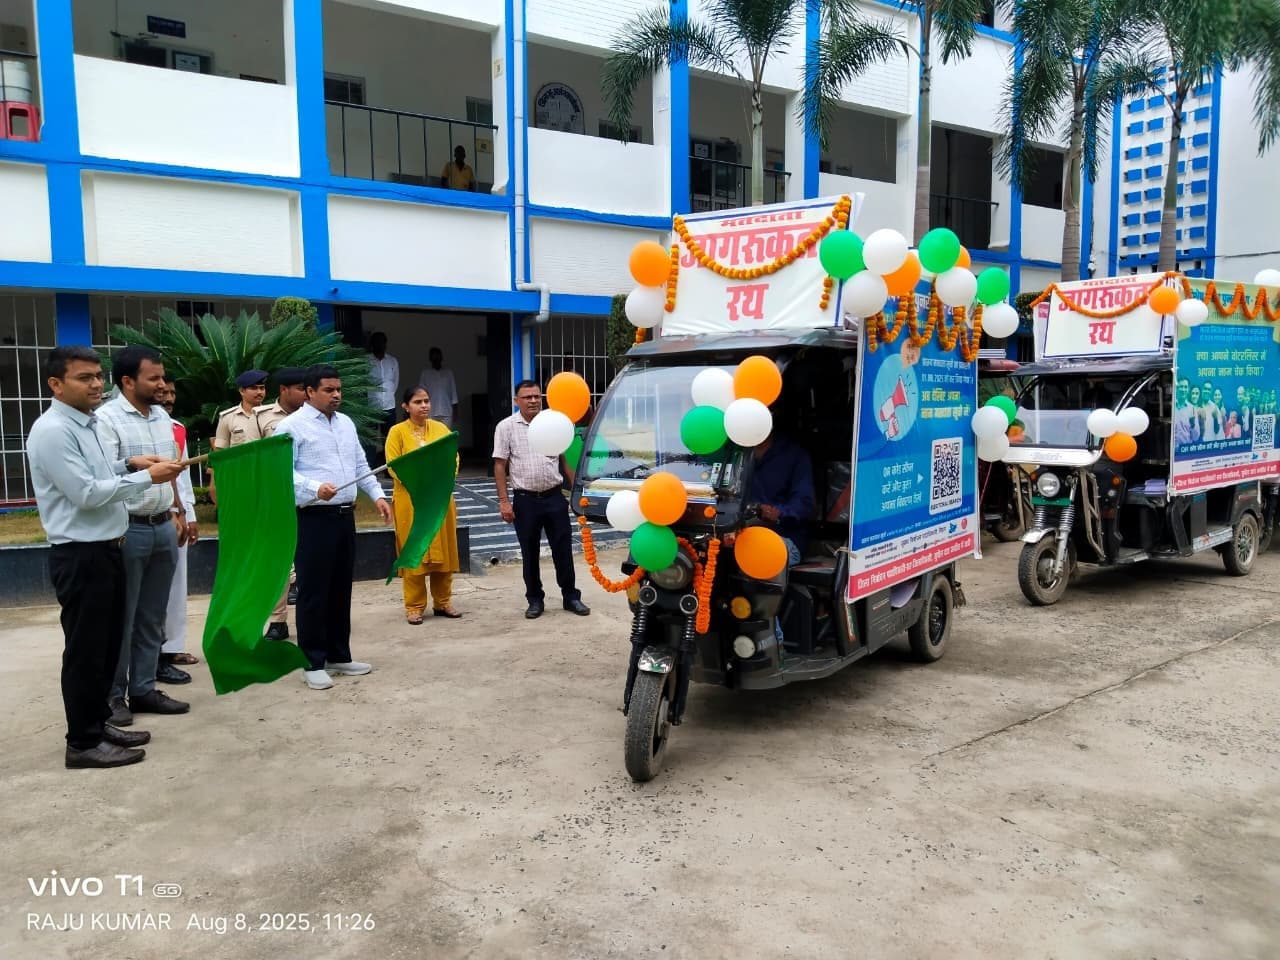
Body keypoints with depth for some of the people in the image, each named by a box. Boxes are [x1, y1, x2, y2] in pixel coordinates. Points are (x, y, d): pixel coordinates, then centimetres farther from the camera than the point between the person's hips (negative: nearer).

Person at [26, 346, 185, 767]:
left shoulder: (85, 424, 13)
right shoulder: (53, 430, -18)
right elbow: (87, 493, -22)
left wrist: (128, 462, 7)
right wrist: (146, 477, -18)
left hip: (104, 549, 10)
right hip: (79, 556, -10)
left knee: (107, 644, 17)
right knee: (85, 649, 0)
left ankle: (99, 721, 30)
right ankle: (83, 741, 11)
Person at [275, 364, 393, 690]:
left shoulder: (346, 423, 15)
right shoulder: (292, 426, -7)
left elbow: (361, 465, 19)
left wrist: (377, 495, 9)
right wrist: (315, 488, -28)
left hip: (345, 516, 7)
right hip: (313, 518, -7)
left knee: (341, 589, 13)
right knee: (313, 591, -1)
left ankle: (339, 655, 24)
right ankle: (313, 662, 8)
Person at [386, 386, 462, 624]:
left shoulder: (441, 428, 9)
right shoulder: (397, 431, -2)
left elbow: (453, 458, 6)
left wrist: (445, 479, -11)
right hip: (410, 499, -4)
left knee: (444, 551, 8)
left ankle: (443, 602, 20)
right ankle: (414, 606, 11)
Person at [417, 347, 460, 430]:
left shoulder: (448, 373, 8)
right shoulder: (424, 374, 4)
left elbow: (453, 391, 8)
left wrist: (455, 411, 4)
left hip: (447, 413, 1)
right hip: (430, 413, -1)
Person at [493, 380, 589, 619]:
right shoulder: (506, 427, -2)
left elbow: (564, 460, 13)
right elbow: (500, 466, -3)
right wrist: (503, 501, -9)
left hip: (554, 497, 2)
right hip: (525, 500, -2)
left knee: (563, 550, 6)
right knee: (529, 553, 7)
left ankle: (571, 596, 17)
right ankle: (535, 600, 20)